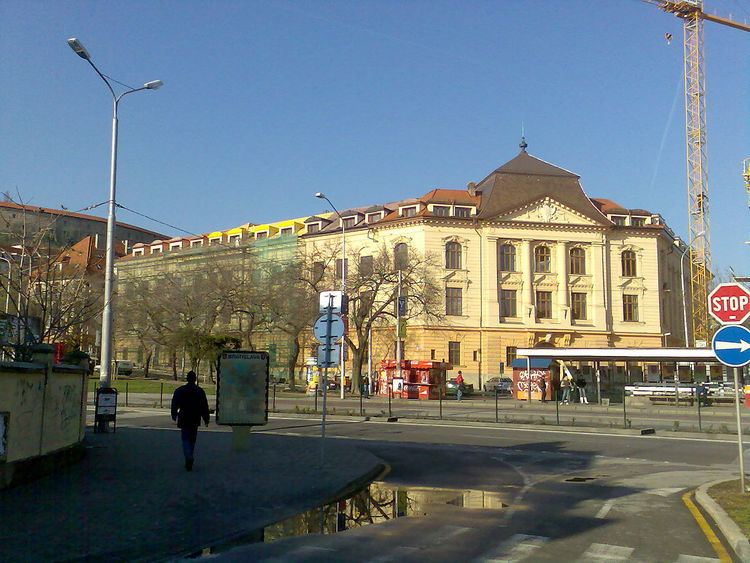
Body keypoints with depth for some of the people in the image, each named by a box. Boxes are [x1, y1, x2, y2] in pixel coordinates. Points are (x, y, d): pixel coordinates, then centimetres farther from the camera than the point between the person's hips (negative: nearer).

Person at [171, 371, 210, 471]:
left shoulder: (179, 390, -3)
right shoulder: (200, 391, -1)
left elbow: (174, 404, 4)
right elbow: (205, 406, 1)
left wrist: (174, 416, 19)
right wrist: (206, 419, 7)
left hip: (184, 420, -1)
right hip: (195, 420, 1)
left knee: (185, 439, 1)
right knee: (192, 440, 13)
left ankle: (189, 457, -22)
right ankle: (189, 462, 20)